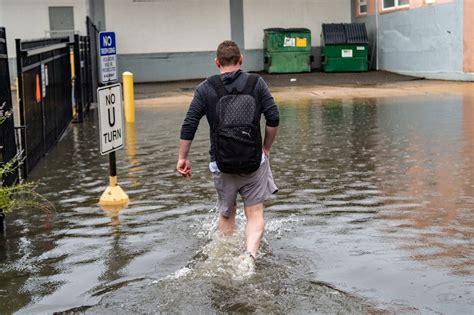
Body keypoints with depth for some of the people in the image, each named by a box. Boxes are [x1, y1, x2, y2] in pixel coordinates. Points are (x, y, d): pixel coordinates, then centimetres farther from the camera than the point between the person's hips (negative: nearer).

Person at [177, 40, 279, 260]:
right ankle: (251, 254, -15)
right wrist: (266, 148, 8)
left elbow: (189, 126, -3)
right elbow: (273, 118, -3)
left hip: (222, 164, 1)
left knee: (226, 214, 19)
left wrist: (182, 158, 4)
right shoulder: (256, 83, 1)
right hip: (254, 161, -1)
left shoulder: (206, 88, 0)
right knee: (255, 213, 6)